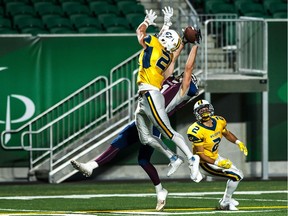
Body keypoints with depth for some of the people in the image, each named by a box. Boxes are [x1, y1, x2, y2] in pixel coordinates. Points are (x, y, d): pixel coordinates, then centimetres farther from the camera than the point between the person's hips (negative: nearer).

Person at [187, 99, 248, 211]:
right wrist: (217, 163, -34)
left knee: (239, 175, 17)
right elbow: (200, 154, -26)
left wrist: (238, 142, -1)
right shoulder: (197, 131, -29)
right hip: (205, 164, -9)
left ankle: (226, 199, 35)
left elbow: (227, 134, 16)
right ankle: (225, 203, 3)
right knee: (236, 176, -14)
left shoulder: (218, 121, -6)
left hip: (215, 157, 9)